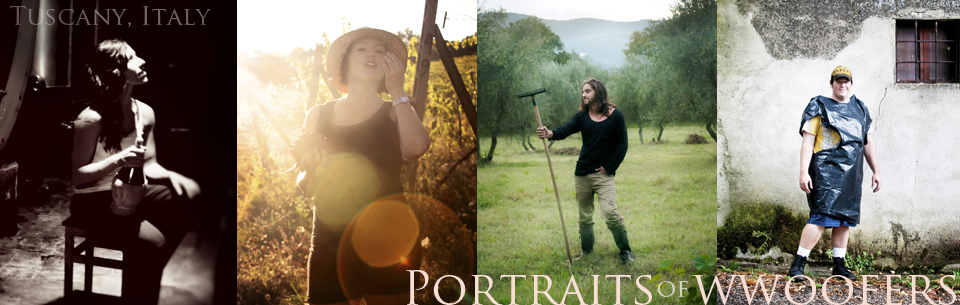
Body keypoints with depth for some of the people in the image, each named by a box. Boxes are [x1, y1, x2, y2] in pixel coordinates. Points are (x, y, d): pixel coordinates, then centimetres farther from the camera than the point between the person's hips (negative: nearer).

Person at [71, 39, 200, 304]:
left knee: (190, 203, -13)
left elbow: (149, 165, 6)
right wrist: (118, 161, -32)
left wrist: (171, 176, -16)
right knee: (151, 239, -29)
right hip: (95, 200, -7)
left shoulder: (145, 113, 0)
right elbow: (77, 177, -18)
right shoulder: (91, 119, -20)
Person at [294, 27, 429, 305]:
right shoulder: (319, 115, 13)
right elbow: (305, 187, 11)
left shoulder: (396, 112, 9)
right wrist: (312, 167, -11)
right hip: (330, 240, 1)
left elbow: (416, 147, -14)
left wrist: (397, 91, -2)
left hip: (386, 238, -1)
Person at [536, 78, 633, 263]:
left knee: (610, 213, -17)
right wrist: (549, 133, -35)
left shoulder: (615, 115, -4)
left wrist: (609, 167, -8)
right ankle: (586, 253, 23)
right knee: (584, 217, 11)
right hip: (582, 174, 4)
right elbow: (565, 130, -14)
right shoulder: (582, 116, 3)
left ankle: (625, 251, -2)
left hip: (604, 174, -4)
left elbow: (622, 144, -1)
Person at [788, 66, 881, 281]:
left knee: (845, 219, 8)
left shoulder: (860, 109, 17)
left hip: (852, 173, 6)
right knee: (822, 218, -15)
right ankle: (798, 264, -12)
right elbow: (807, 142, -5)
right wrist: (803, 172, -14)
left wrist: (876, 171, 18)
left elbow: (868, 143, 22)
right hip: (826, 170, -6)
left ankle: (839, 265, 17)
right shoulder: (819, 107, 1)